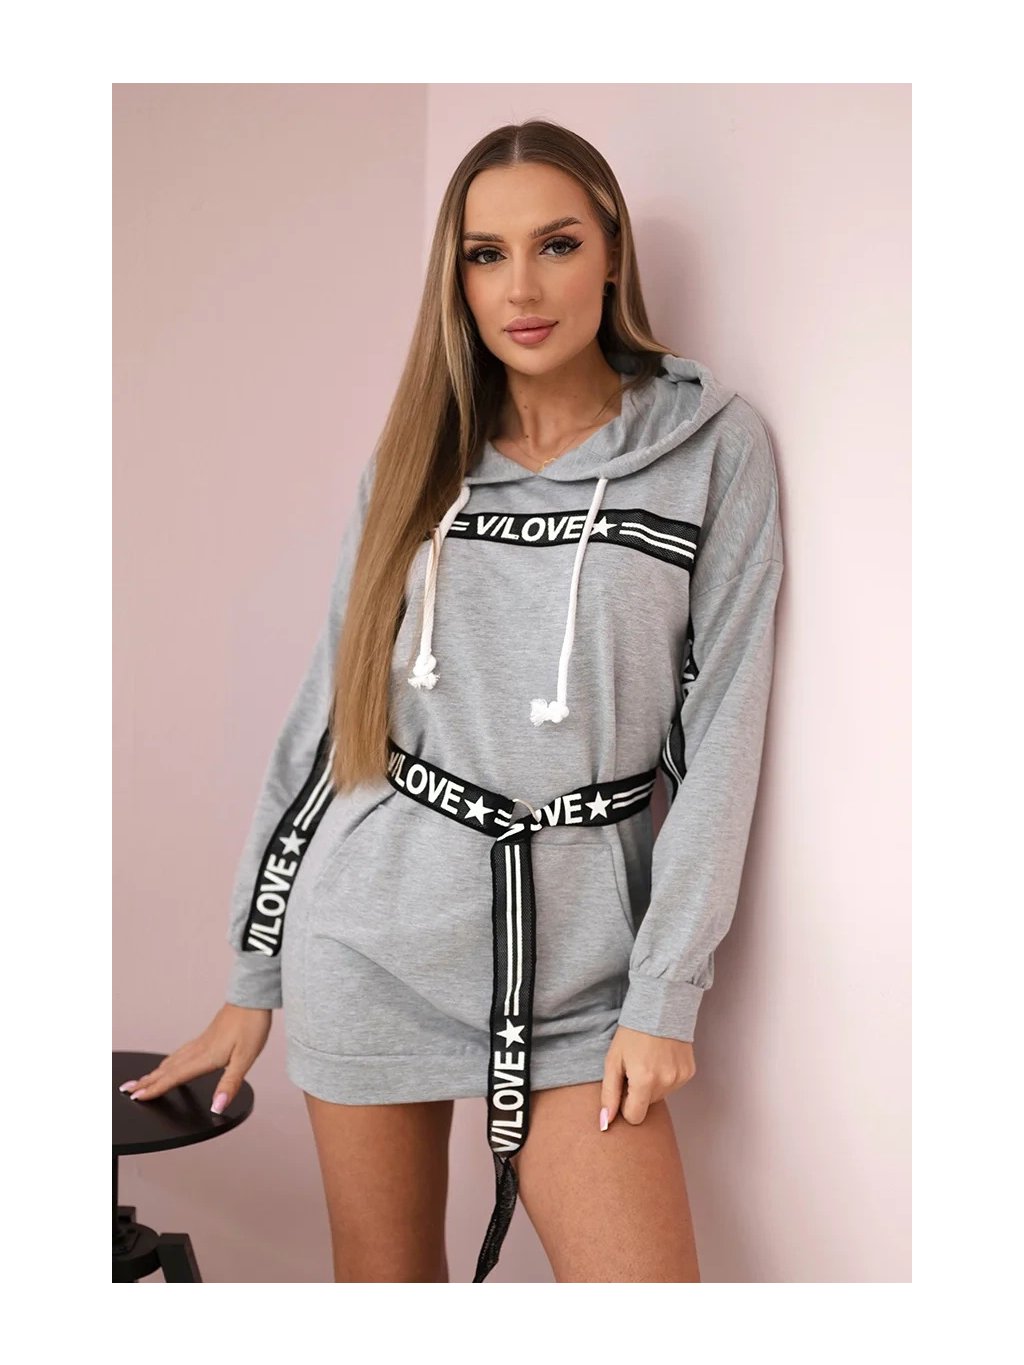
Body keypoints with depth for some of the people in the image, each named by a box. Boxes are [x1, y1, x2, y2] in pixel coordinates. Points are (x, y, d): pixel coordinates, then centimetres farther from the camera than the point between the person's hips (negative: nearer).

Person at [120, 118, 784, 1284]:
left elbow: (721, 727, -4)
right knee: (384, 1283, 10)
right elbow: (328, 707, 9)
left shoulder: (713, 444, -1)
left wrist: (664, 994, -8)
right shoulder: (413, 460, 6)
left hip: (573, 941, -2)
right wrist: (254, 974, 9)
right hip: (372, 926, 2)